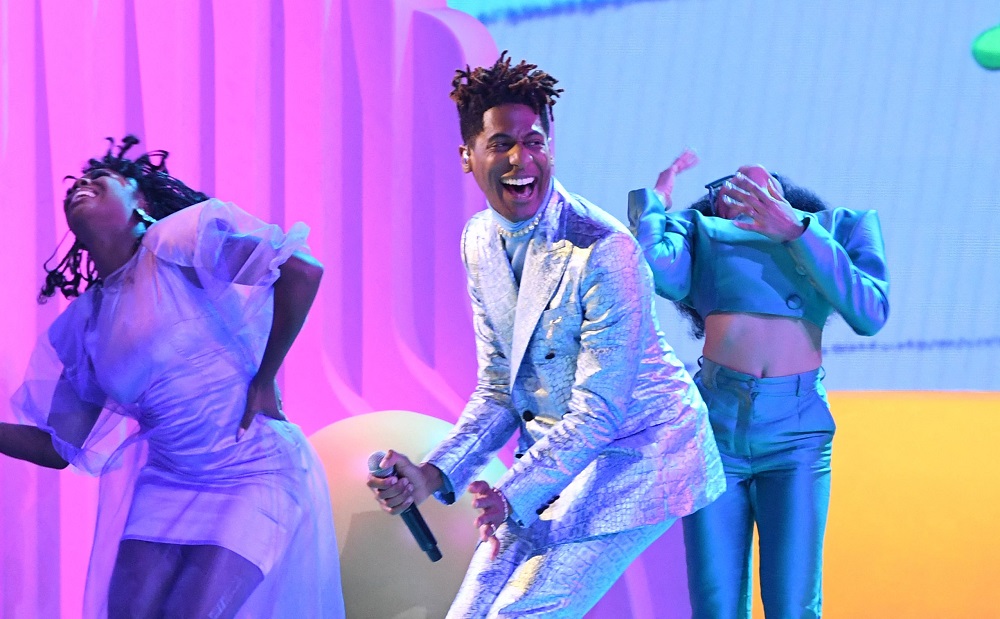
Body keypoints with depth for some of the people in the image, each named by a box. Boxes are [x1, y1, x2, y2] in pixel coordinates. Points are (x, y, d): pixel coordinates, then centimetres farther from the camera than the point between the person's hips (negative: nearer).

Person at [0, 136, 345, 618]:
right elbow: (58, 446, 13)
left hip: (256, 477, -7)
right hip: (164, 489, 7)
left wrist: (263, 381, -14)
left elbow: (302, 270, -20)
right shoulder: (82, 323, 9)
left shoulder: (177, 239, -10)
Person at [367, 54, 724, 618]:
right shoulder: (480, 242, 1)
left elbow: (598, 413, -22)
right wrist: (432, 476, -7)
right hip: (554, 457, 8)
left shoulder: (604, 251, -23)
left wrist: (516, 493, -30)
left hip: (639, 451, -7)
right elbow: (499, 388, 6)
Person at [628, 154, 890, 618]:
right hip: (714, 425, 0)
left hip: (796, 434, 0)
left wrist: (797, 232, -5)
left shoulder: (837, 228, 19)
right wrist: (654, 199, 10)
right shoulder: (703, 231, 17)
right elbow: (655, 271, -7)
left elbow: (871, 313, 0)